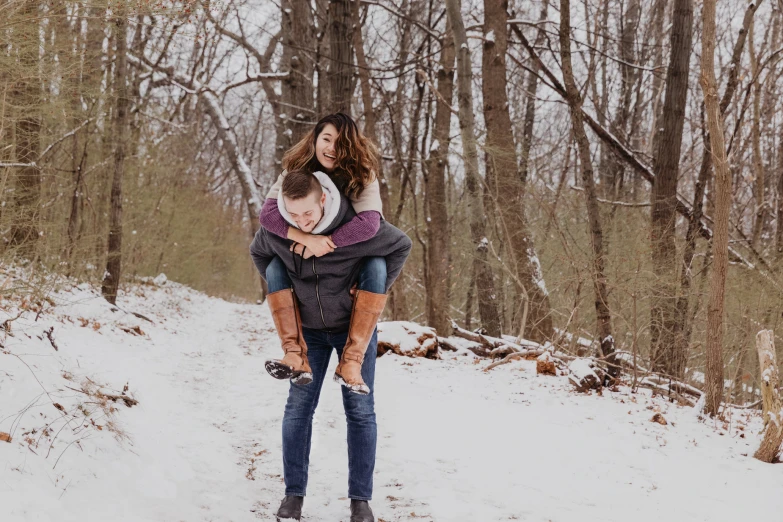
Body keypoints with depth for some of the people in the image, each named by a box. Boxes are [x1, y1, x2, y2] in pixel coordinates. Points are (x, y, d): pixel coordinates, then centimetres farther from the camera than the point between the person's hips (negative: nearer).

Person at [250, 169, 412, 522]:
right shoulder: (275, 230, -18)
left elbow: (401, 245, -10)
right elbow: (258, 253, 7)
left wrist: (375, 292, -9)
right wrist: (282, 293, 2)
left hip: (355, 327, -2)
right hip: (309, 330, 2)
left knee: (360, 410, 0)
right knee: (299, 407, 1)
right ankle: (294, 493, 11)